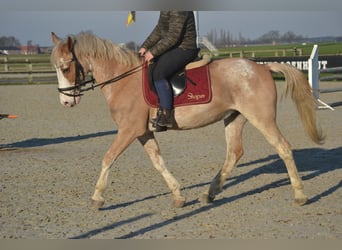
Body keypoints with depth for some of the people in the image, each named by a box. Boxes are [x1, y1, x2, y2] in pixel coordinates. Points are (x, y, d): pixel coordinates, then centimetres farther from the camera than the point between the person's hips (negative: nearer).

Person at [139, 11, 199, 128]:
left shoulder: (179, 10, -21)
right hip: (173, 47, 11)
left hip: (184, 49, -11)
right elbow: (159, 29, 20)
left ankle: (167, 115, -22)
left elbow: (173, 36, -24)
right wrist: (145, 46, 12)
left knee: (158, 73, -25)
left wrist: (153, 52, -21)